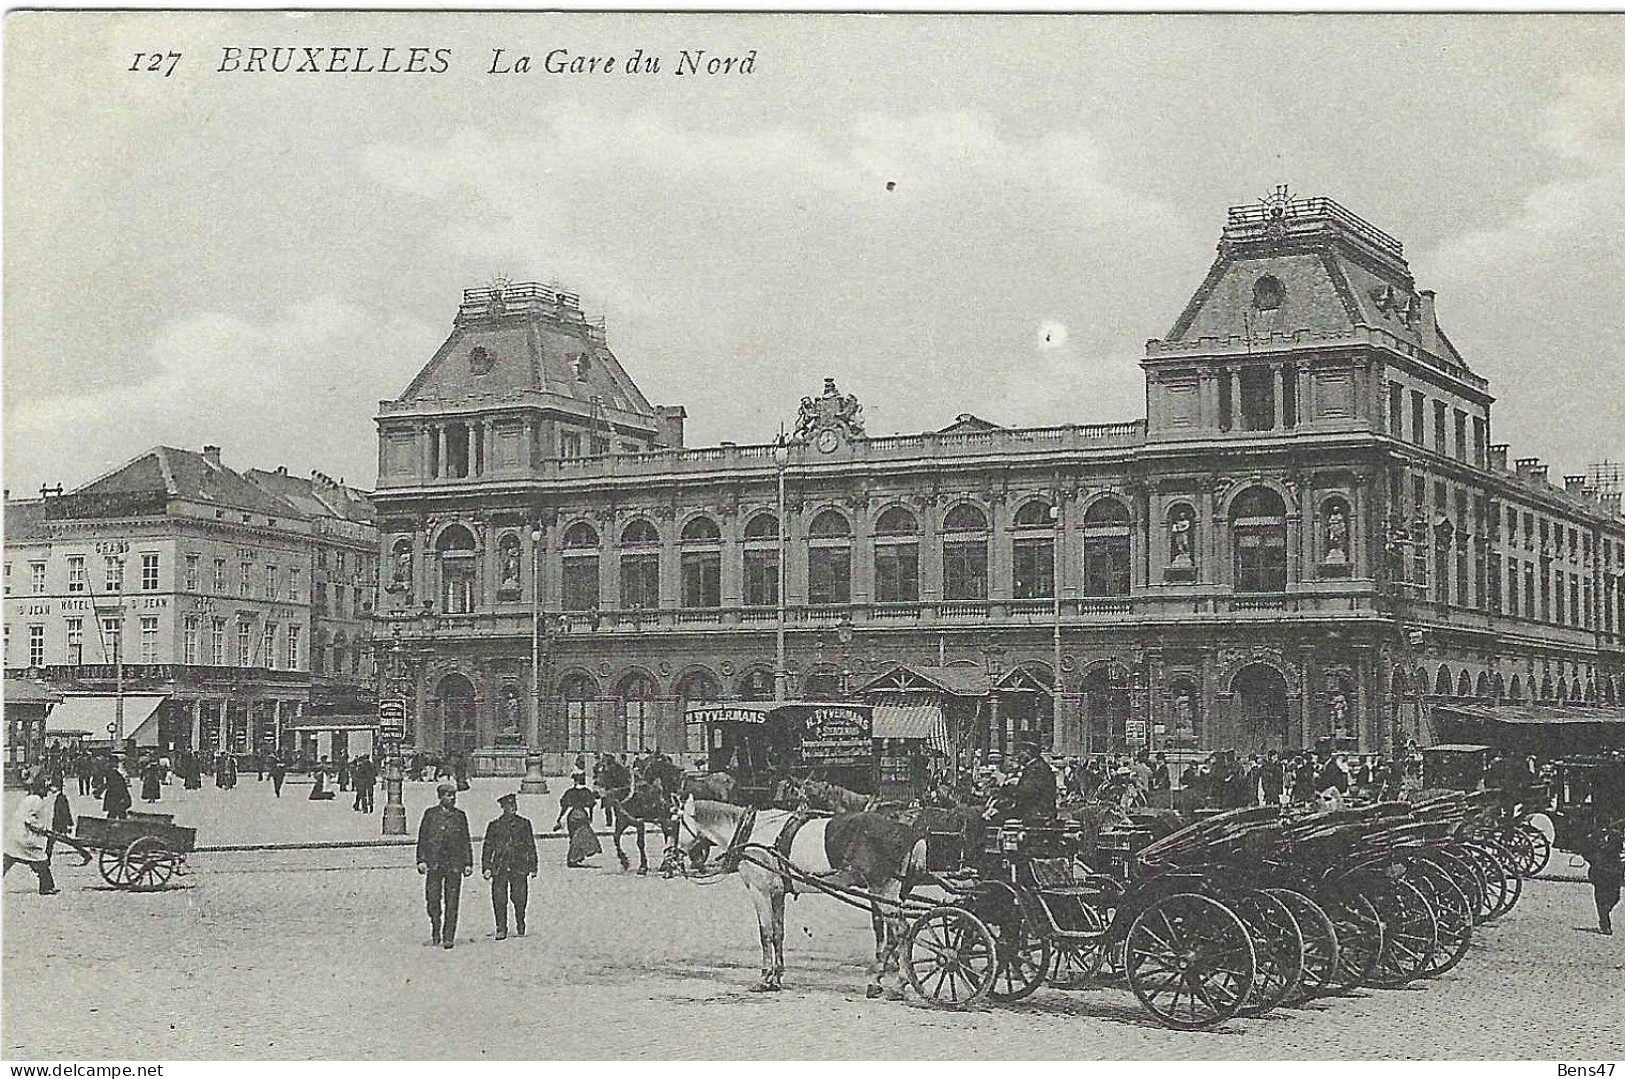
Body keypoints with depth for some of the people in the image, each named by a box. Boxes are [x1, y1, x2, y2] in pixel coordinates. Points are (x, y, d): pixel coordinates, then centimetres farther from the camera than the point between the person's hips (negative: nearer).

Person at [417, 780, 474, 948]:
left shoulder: (460, 816, 11)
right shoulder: (430, 814, 6)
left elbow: (466, 841, 13)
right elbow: (422, 838, 6)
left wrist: (468, 863, 7)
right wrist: (421, 860, -3)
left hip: (455, 864, 1)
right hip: (434, 863, -1)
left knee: (452, 903, -2)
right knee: (432, 899, -4)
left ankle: (448, 937, 1)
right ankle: (436, 932, 15)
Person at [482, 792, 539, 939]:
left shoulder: (524, 824, 9)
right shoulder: (494, 826, 8)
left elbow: (531, 847, 11)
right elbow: (487, 848, 9)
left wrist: (532, 867, 7)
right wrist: (486, 867, 0)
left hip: (519, 868, 0)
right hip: (500, 868, 0)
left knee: (519, 900, 0)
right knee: (499, 900, -5)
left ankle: (521, 928, 19)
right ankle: (501, 930, 2)